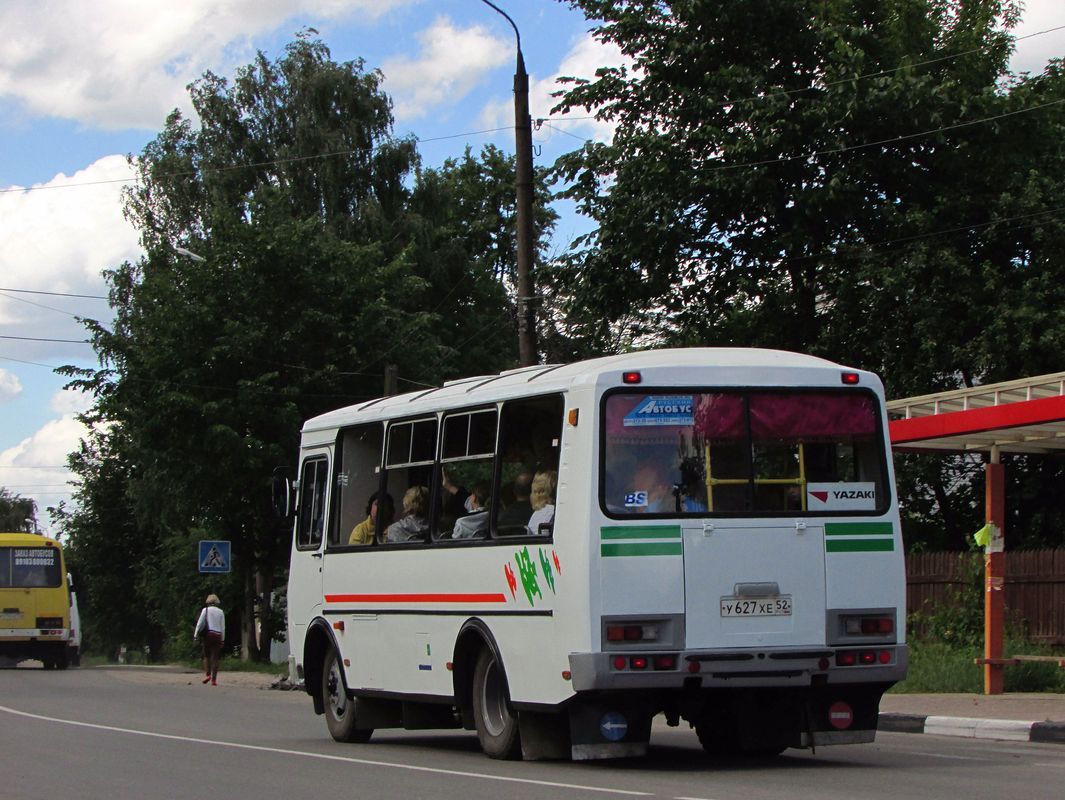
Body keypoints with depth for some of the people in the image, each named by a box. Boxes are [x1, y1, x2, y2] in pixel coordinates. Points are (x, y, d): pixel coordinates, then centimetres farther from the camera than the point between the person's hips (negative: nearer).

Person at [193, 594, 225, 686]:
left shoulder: (206, 610, 4)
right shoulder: (220, 612, 11)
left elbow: (200, 623, -1)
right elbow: (223, 627, 10)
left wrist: (195, 635, 2)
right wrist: (222, 639, 14)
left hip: (208, 634, -2)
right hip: (218, 635, 2)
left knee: (206, 655, 9)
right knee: (215, 658, 1)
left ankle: (207, 674, -8)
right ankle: (214, 679, -3)